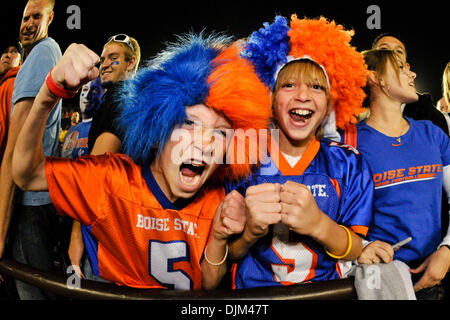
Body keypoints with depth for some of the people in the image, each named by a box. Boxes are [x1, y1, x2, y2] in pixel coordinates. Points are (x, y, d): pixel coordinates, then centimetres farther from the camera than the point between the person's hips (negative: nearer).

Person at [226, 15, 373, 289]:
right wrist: (249, 230, -23)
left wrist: (318, 225, -22)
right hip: (253, 289, -1)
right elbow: (226, 254, -2)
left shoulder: (349, 165, 1)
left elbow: (358, 252, -3)